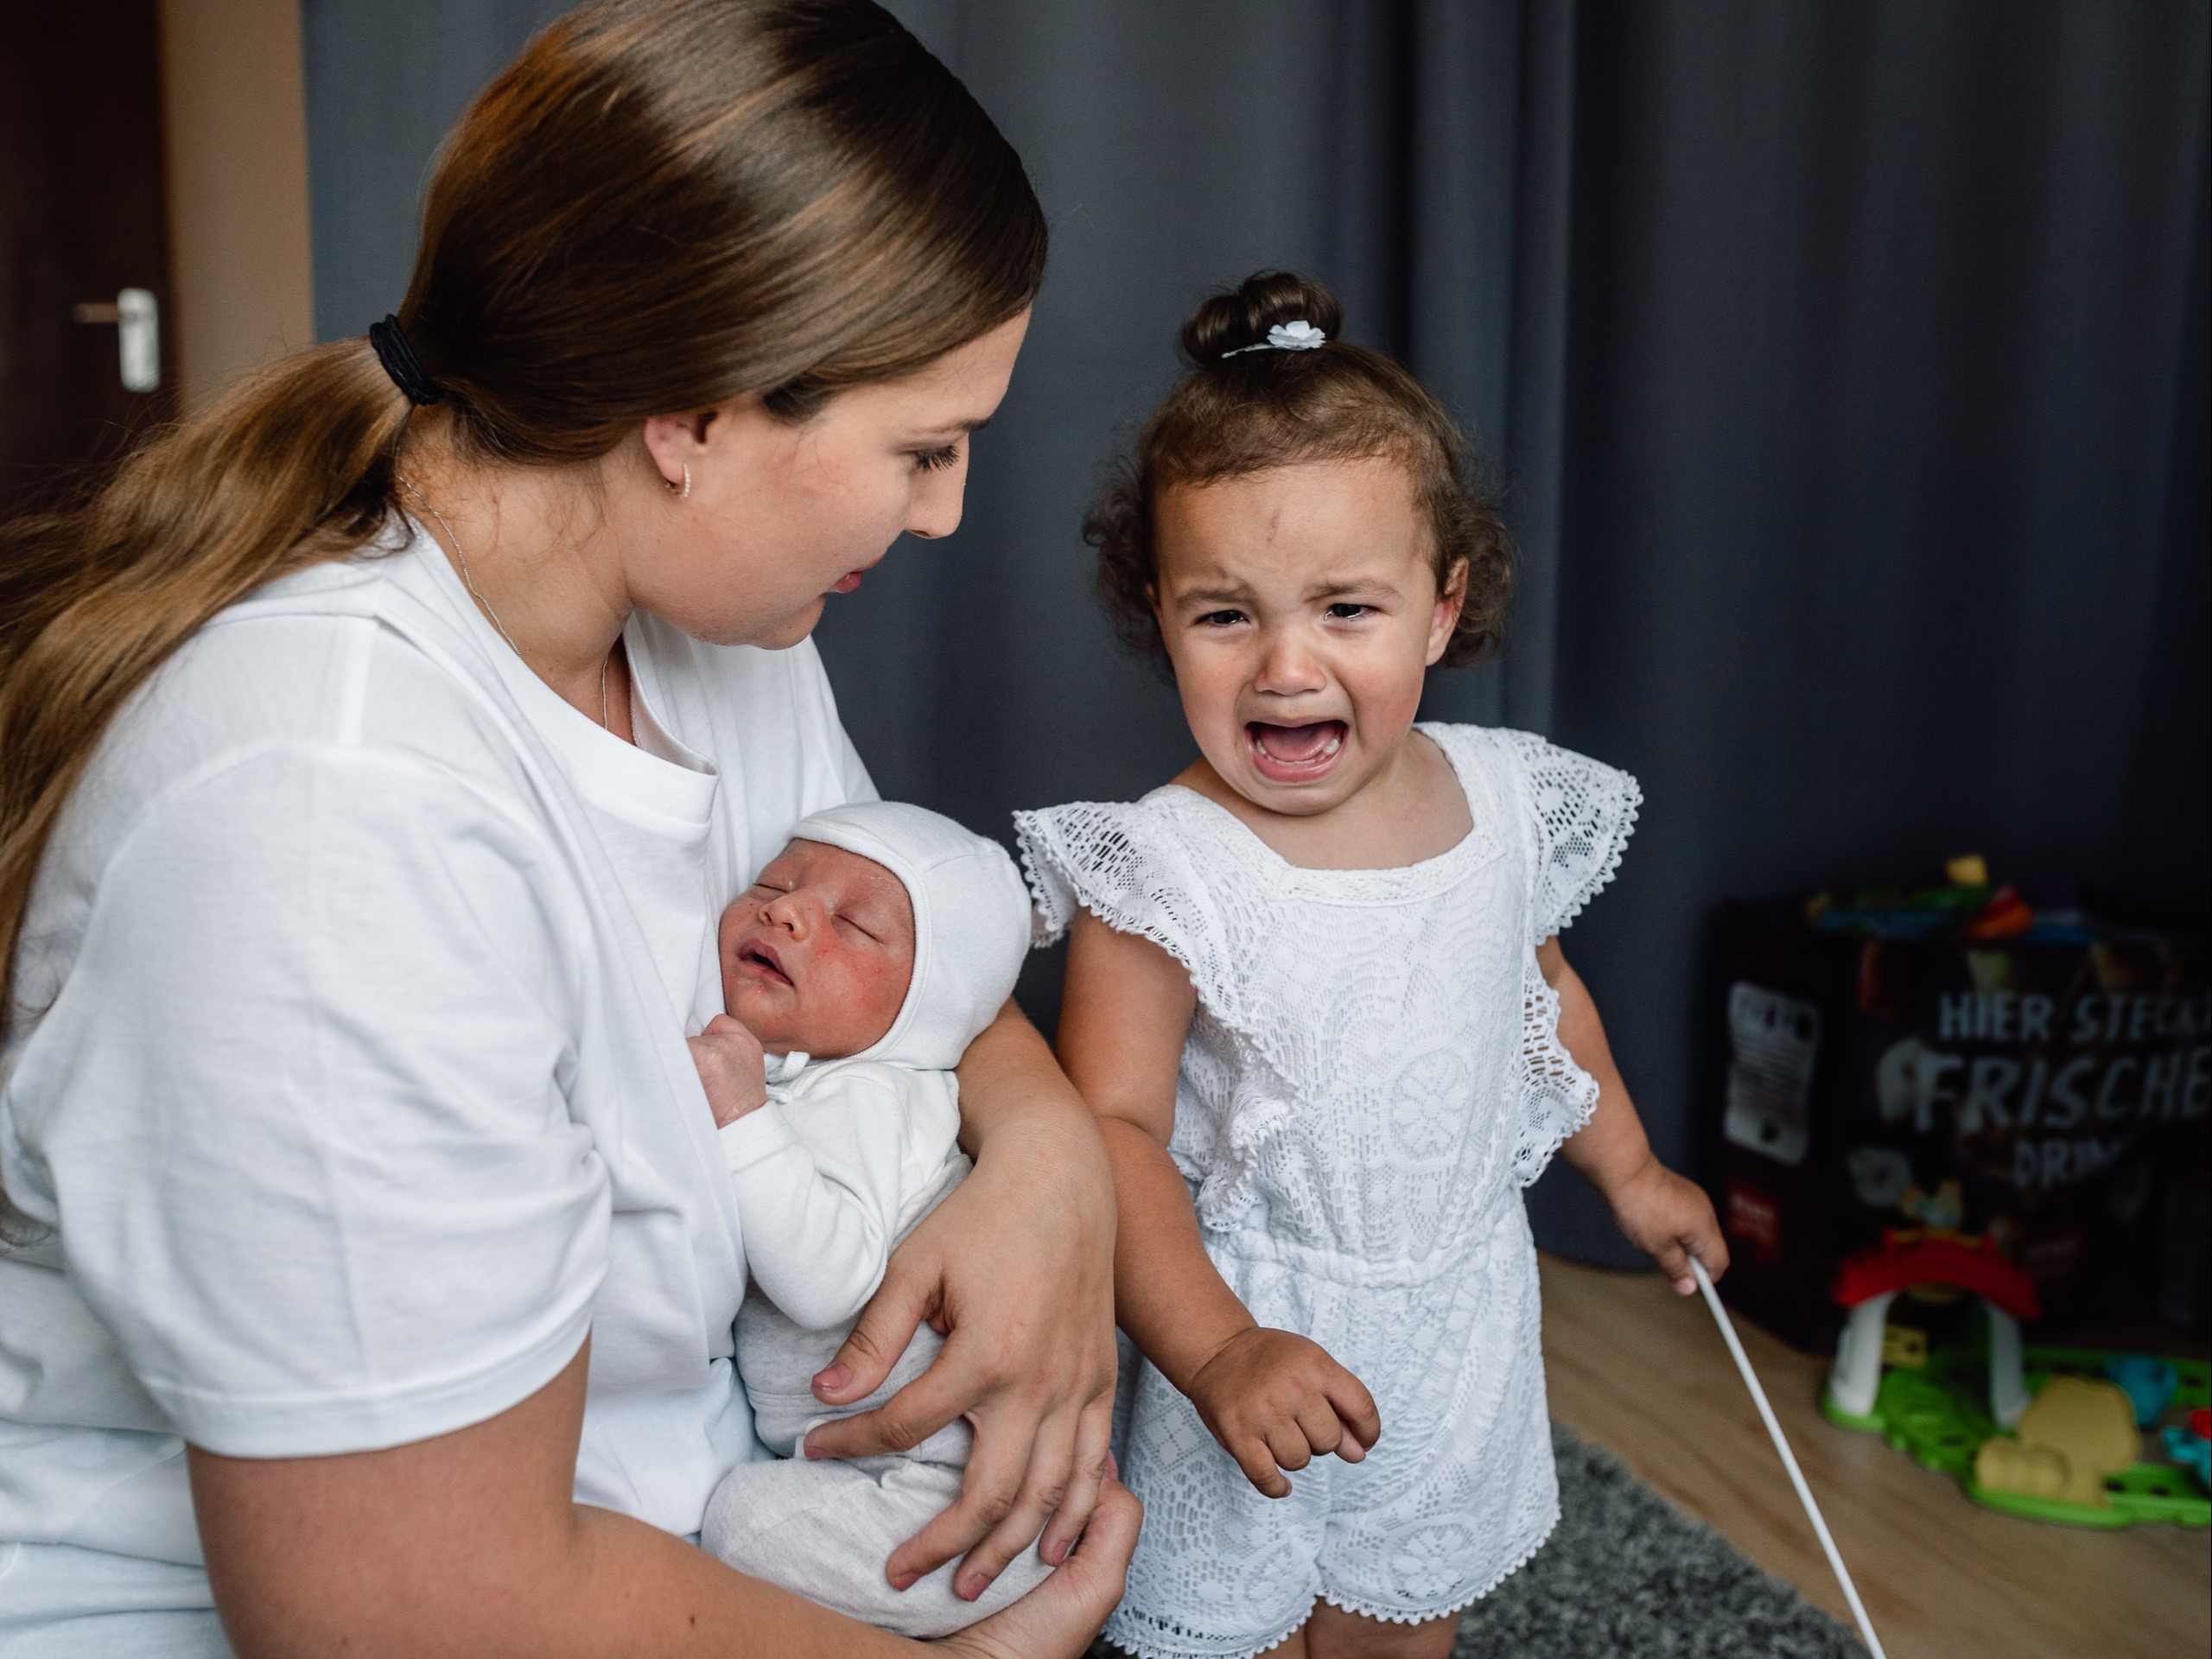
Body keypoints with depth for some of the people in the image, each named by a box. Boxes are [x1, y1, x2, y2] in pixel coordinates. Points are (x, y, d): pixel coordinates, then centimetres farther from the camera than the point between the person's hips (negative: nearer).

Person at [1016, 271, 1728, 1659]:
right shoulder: (1162, 873, -22)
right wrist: (1216, 1352, -32)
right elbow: (1111, 1128, -23)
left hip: (1462, 1328, 5)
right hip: (1258, 1347, -4)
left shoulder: (1507, 801, -5)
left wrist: (1628, 1168, 22)